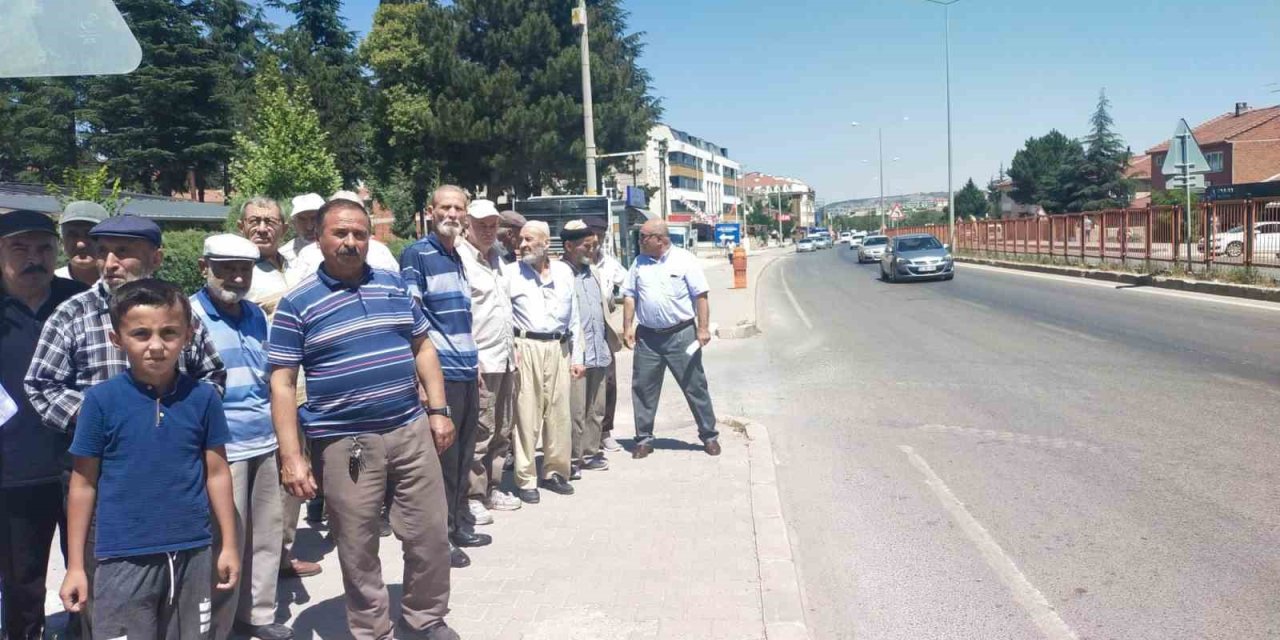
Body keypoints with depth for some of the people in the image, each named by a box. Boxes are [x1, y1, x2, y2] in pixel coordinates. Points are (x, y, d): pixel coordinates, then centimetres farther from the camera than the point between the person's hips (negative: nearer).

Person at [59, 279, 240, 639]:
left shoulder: (203, 397, -4)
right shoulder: (101, 400, -8)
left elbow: (217, 474, 4)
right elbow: (83, 484, 0)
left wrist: (229, 546, 6)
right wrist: (75, 564, 2)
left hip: (192, 553, 2)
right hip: (123, 558, -2)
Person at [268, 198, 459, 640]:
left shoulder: (395, 285, 8)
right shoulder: (297, 303, -5)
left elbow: (423, 347, 13)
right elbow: (282, 383, -6)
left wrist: (438, 410, 5)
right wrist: (291, 456, -11)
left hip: (412, 430, 4)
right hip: (344, 443, -3)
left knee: (431, 535, 11)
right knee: (358, 550, 9)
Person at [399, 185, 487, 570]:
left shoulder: (458, 258, 17)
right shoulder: (416, 255, -6)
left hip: (467, 371, 8)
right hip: (440, 372, -8)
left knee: (463, 454, 15)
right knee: (443, 456, -2)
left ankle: (461, 526, 27)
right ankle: (440, 536, 9)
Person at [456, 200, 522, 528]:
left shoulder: (497, 256, 15)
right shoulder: (461, 258, -10)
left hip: (505, 358, 8)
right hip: (481, 360, -8)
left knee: (502, 431, 14)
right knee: (480, 433, -4)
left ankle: (492, 489, 24)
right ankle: (473, 497, 5)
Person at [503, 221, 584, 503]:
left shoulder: (564, 272, 13)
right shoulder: (510, 272, 3)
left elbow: (573, 317, 15)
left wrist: (576, 356, 12)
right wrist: (509, 349, -12)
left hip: (559, 348, 3)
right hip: (526, 347, -3)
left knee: (559, 413, 7)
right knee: (526, 414, -3)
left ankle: (555, 471, 21)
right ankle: (526, 480, 6)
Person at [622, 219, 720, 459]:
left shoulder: (685, 260, -4)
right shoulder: (639, 263, 9)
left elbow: (701, 296, -5)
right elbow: (629, 296, 11)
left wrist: (703, 328, -10)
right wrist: (628, 327, 3)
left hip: (681, 334, -3)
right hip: (647, 336, 4)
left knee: (695, 386, 3)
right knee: (643, 388, 5)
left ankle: (709, 435, 15)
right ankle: (644, 438, 17)